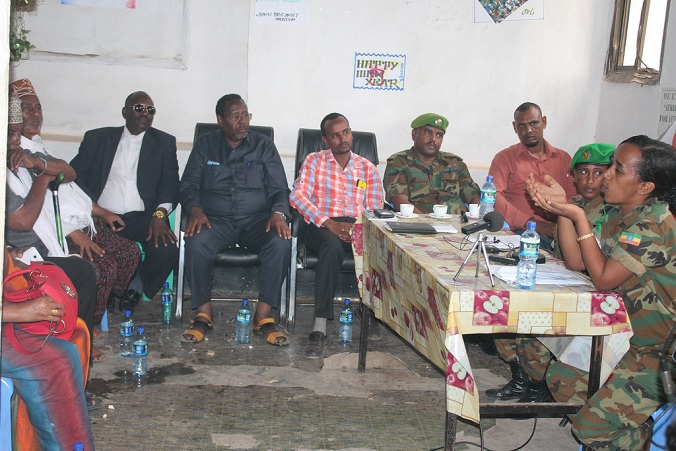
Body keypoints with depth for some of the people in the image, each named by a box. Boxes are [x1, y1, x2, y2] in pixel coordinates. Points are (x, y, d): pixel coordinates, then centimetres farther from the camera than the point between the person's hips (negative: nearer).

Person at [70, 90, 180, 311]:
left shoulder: (164, 142, 16)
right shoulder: (97, 138, 17)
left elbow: (170, 184, 6)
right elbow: (74, 175, 6)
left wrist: (160, 213, -15)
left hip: (142, 217, 0)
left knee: (166, 251, -29)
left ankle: (136, 288, 2)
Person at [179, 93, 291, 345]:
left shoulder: (264, 146, 9)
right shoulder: (205, 146, 11)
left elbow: (279, 189, 5)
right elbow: (189, 185, 7)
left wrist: (278, 213, -17)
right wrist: (195, 209, -16)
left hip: (257, 220, 0)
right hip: (216, 219, 0)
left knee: (281, 242, -32)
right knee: (196, 243, -33)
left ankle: (263, 317, -23)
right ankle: (203, 313, -16)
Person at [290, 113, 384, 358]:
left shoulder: (368, 168, 19)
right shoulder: (314, 161, 14)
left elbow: (375, 209, 9)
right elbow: (297, 196, -2)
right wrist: (329, 223, -15)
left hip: (358, 228, 2)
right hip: (322, 226, -2)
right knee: (333, 246, -39)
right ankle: (319, 330, -43)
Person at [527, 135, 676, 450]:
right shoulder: (618, 213, 3)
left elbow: (603, 279, -24)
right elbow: (577, 261, 4)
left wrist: (577, 216, -23)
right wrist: (562, 206, -5)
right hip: (625, 336, 10)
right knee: (559, 377, 15)